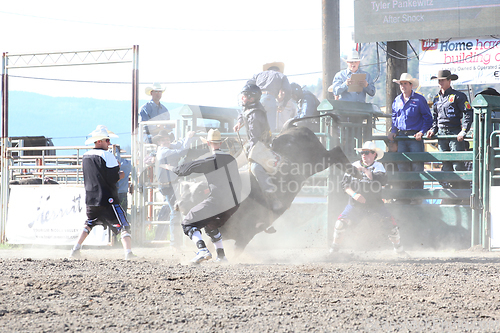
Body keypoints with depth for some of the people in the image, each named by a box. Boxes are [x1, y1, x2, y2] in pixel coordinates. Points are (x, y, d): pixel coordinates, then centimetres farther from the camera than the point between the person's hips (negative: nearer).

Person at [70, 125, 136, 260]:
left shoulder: (85, 157, 11)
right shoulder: (106, 155, -11)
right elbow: (113, 178, -16)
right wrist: (120, 175, 6)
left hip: (90, 199, 7)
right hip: (107, 199, -7)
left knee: (89, 224, 29)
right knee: (123, 226, -6)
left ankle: (76, 249, 22)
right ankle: (128, 252, -22)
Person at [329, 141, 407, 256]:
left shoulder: (378, 166, -5)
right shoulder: (354, 166, 2)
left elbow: (382, 181, -24)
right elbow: (345, 183, 2)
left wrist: (365, 170, -27)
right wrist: (354, 194, -15)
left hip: (375, 203, -1)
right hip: (356, 203, 1)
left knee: (391, 224, -9)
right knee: (341, 223, -15)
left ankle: (399, 249, 13)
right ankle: (334, 249, 4)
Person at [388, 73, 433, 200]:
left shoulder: (419, 99, -1)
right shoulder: (397, 101, 13)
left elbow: (428, 118, 1)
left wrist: (422, 132, -11)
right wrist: (393, 131, 9)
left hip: (415, 137, -5)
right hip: (401, 137, 5)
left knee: (417, 167, -6)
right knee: (402, 166, 3)